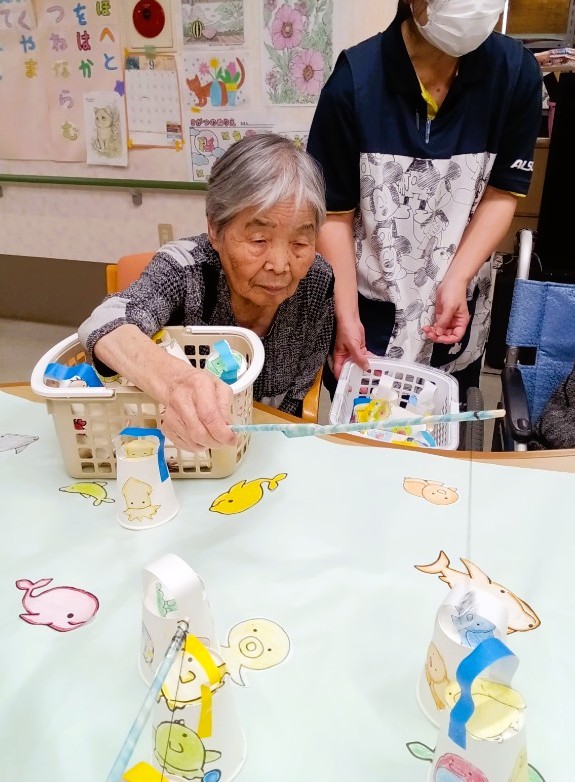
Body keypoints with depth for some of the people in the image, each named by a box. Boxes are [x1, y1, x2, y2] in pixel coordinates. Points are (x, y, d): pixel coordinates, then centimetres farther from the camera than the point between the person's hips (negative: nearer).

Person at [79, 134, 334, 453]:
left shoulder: (318, 282, -13)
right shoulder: (185, 267, -20)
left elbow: (298, 389, -2)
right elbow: (105, 324, -39)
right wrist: (176, 382, -57)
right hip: (177, 448, -1)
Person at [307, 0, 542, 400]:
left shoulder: (517, 72, -9)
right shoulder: (354, 81, -16)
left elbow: (502, 194, -3)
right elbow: (334, 214, -11)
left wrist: (456, 281, -15)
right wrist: (346, 315, -15)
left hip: (456, 312, 3)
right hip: (370, 315, -2)